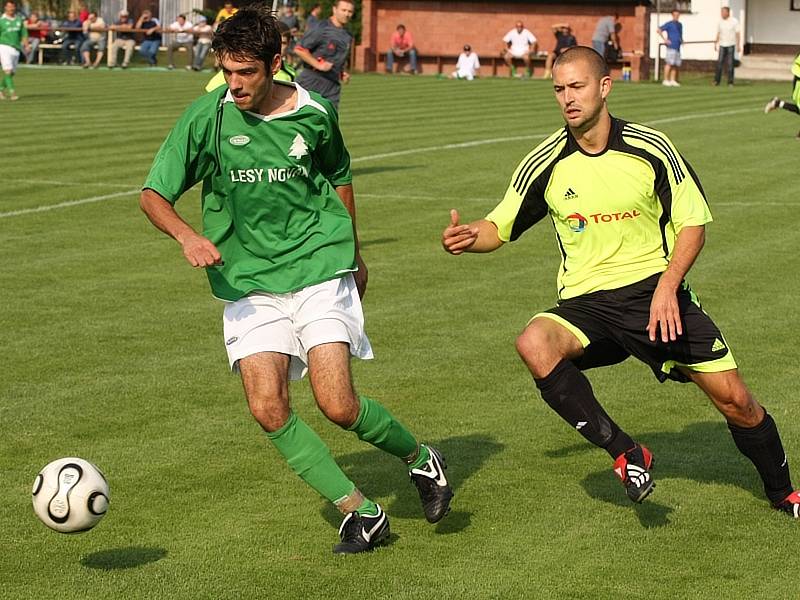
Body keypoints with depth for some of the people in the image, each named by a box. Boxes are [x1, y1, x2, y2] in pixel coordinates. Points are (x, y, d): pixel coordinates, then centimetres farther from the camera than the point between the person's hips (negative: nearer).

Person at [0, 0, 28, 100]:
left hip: (16, 48, 5)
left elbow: (24, 34, 16)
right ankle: (12, 92, -20)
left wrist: (26, 45, 0)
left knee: (12, 72, 9)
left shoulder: (19, 20, 11)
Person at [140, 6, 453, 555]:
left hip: (319, 270, -1)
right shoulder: (207, 116, -6)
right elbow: (153, 193, -6)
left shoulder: (314, 113, -3)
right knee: (268, 409, -14)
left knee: (338, 406, -12)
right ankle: (360, 512, -1)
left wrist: (353, 254, 26)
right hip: (248, 283, 1)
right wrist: (188, 236, -26)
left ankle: (422, 459, 16)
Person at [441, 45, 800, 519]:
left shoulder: (651, 149, -7)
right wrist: (470, 238, -18)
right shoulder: (546, 164, -4)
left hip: (656, 291, -1)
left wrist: (667, 285, -17)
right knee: (534, 344, -32)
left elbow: (693, 222, -2)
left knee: (734, 399, -3)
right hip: (586, 302, 1)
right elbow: (499, 228, 5)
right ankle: (625, 454, -20)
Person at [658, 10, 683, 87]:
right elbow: (659, 30, -6)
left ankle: (672, 80, 11)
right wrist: (665, 39, -11)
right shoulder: (669, 24, -2)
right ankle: (666, 80, -9)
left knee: (676, 64, 6)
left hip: (677, 47, 7)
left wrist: (681, 40, 16)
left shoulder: (680, 25, 20)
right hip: (671, 46, -7)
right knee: (669, 63, -11)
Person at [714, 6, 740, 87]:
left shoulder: (734, 21, -7)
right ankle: (717, 80, 2)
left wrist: (738, 45, -8)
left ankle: (730, 82, 4)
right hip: (722, 45, 3)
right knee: (719, 62, -3)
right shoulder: (720, 22, 4)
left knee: (730, 64, -1)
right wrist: (715, 43, 2)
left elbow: (738, 33, -5)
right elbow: (718, 33, 10)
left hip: (731, 45, -3)